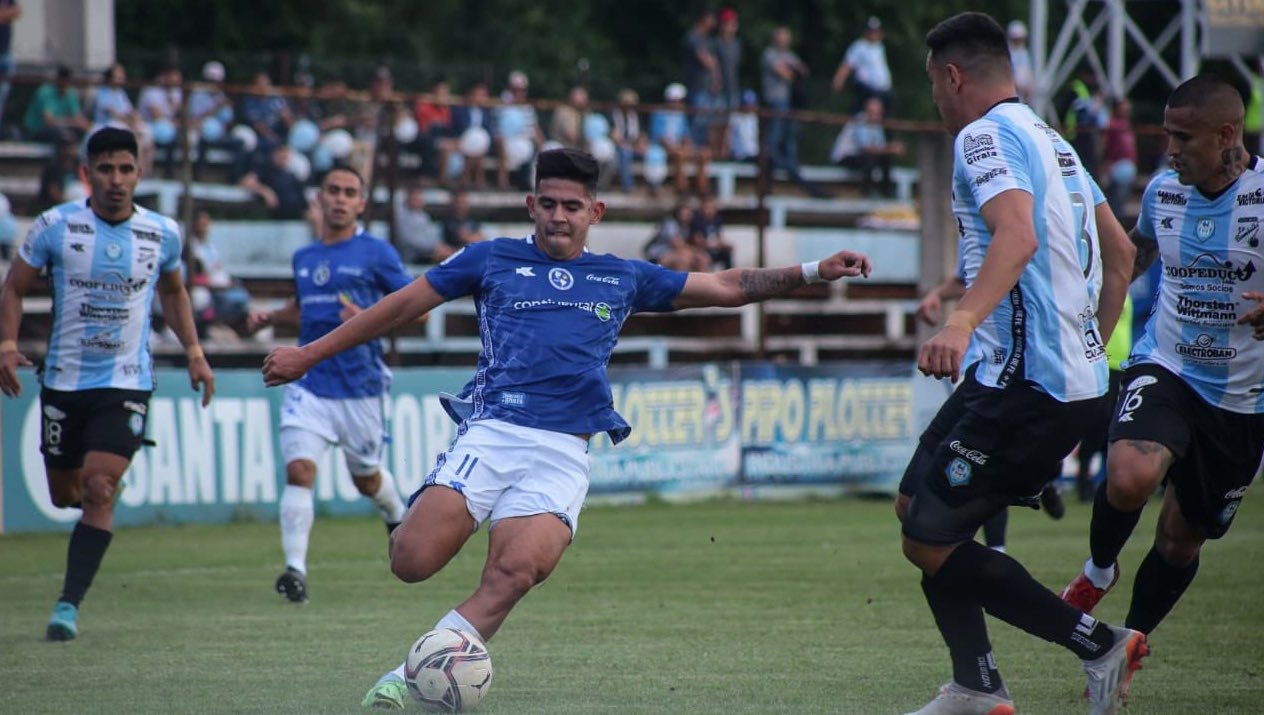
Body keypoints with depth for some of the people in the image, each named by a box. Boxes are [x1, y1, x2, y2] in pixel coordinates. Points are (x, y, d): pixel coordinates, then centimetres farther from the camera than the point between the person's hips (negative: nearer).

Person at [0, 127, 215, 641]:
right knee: (64, 495, 11)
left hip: (127, 383, -1)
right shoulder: (55, 227, -6)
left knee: (99, 490, -17)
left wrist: (194, 353, 10)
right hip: (63, 381, 1)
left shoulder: (163, 233, -1)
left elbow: (173, 293, 19)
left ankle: (69, 605, -13)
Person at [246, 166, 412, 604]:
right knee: (299, 470, -17)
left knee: (366, 478, 14)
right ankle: (295, 568, -19)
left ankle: (398, 517, 48)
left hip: (360, 384, -3)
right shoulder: (303, 257, 11)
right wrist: (269, 318, 10)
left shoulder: (376, 253, -4)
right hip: (309, 382, 3)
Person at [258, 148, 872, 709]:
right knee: (412, 562, -20)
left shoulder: (623, 279, 20)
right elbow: (400, 306, 19)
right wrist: (309, 355, 19)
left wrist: (812, 272, 12)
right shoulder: (492, 260, 15)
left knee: (515, 572, -26)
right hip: (489, 432, -1)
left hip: (563, 454, 1)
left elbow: (728, 287, 23)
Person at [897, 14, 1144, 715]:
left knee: (930, 542, -6)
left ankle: (1099, 643, -5)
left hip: (1022, 380, -10)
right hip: (1073, 379, 10)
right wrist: (1088, 349, 32)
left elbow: (1018, 234, -29)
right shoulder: (1050, 139, 19)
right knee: (917, 507, 17)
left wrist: (961, 323, -43)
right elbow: (1120, 252, 25)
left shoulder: (985, 135, -10)